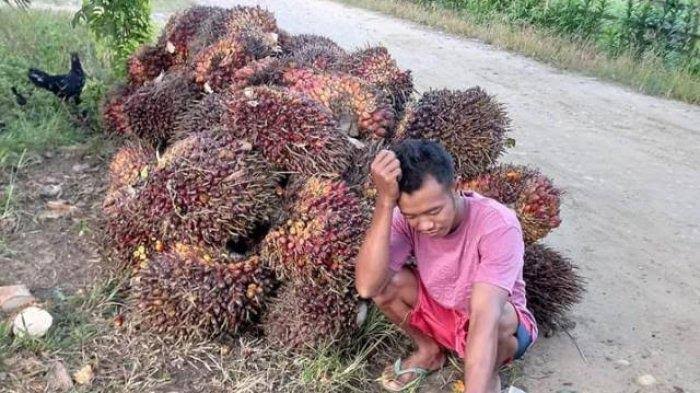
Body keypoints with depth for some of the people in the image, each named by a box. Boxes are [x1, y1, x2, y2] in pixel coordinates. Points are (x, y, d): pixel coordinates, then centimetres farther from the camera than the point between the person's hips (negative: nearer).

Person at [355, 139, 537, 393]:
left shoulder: (499, 225, -33)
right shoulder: (407, 219, -21)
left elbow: (484, 316, -43)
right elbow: (367, 287, -35)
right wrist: (385, 202, -42)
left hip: (498, 325, -4)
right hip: (439, 314, 4)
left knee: (488, 316, -38)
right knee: (382, 280, -20)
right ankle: (429, 349, 7)